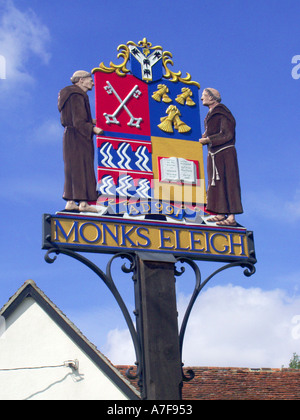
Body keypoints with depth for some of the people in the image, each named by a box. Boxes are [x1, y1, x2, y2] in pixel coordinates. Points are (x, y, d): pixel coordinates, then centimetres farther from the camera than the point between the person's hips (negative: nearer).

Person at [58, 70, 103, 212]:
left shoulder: (70, 94, 15)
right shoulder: (77, 96, -16)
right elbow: (78, 122, -22)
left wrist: (91, 122, 21)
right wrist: (93, 129, -27)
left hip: (70, 136, 10)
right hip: (78, 138, -10)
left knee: (72, 170, 11)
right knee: (81, 168, -7)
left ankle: (70, 202, 13)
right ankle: (83, 203, -5)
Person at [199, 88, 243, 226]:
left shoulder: (222, 112, -12)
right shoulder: (211, 114, 15)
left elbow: (227, 134, -18)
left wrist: (208, 140, -15)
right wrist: (205, 137, 2)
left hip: (224, 153, -9)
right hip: (214, 154, 9)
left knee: (227, 182, -10)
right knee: (216, 183, 9)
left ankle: (231, 217, -11)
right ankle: (221, 214, 15)